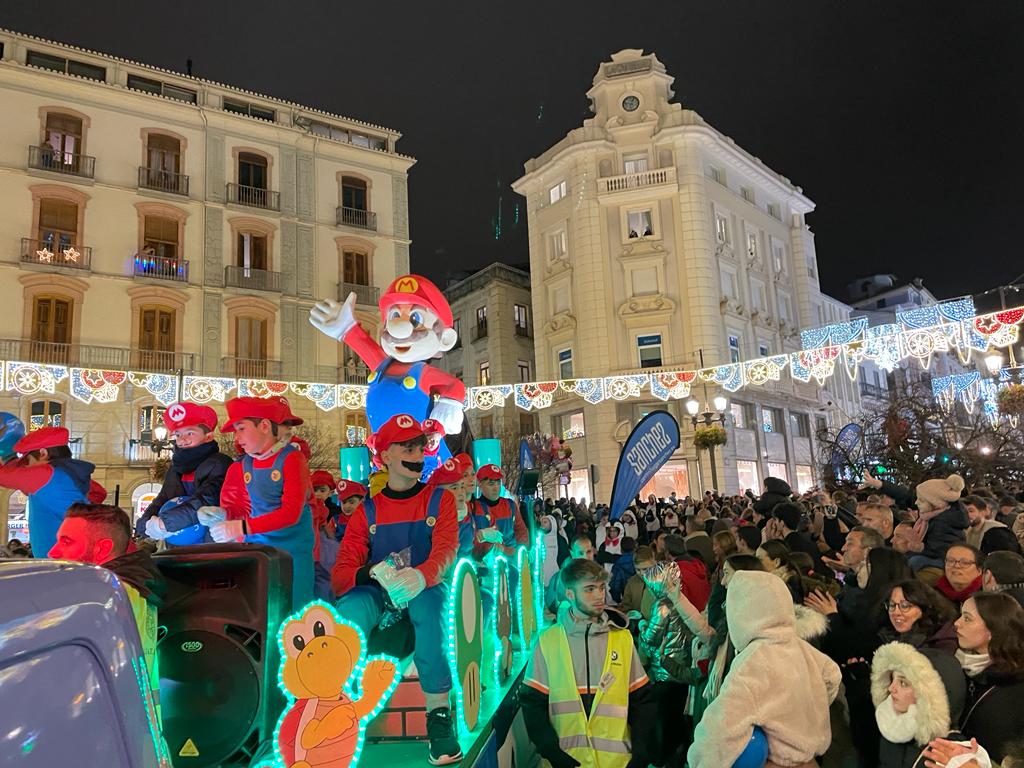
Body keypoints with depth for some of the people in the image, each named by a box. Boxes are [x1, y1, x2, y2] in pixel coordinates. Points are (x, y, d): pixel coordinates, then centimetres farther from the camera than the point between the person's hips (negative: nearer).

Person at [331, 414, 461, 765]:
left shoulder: (440, 500, 5)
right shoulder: (366, 511, 8)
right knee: (349, 611, -33)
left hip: (426, 587, -1)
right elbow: (341, 574, -2)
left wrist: (420, 576, -36)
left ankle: (439, 715, -24)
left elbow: (446, 551, -12)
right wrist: (373, 573, -27)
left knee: (428, 605, -37)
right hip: (376, 592, 1)